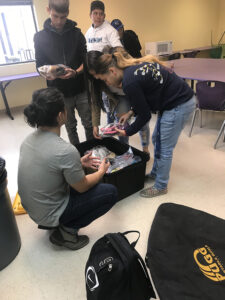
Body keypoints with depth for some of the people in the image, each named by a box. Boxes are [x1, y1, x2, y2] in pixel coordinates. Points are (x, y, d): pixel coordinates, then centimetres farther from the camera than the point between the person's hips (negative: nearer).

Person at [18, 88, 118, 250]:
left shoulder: (29, 139, -7)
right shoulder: (66, 151, -31)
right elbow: (82, 188, -15)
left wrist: (79, 163, 9)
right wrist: (101, 171, 2)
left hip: (31, 208, 8)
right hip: (49, 214, -7)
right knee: (111, 192, -2)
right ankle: (67, 230, 0)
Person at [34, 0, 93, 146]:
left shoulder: (76, 33, 3)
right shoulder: (40, 37, 1)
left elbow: (86, 60, 1)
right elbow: (40, 66, 1)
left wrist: (76, 72, -20)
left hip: (80, 89, 1)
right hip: (59, 92, 0)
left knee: (89, 124, 7)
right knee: (70, 126, 12)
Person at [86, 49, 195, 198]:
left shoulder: (130, 82, -23)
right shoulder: (134, 67, 5)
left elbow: (145, 115, -14)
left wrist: (127, 132, -1)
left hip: (178, 106, -10)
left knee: (164, 148, 2)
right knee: (157, 139, 19)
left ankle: (161, 186, 21)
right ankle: (155, 173, 37)